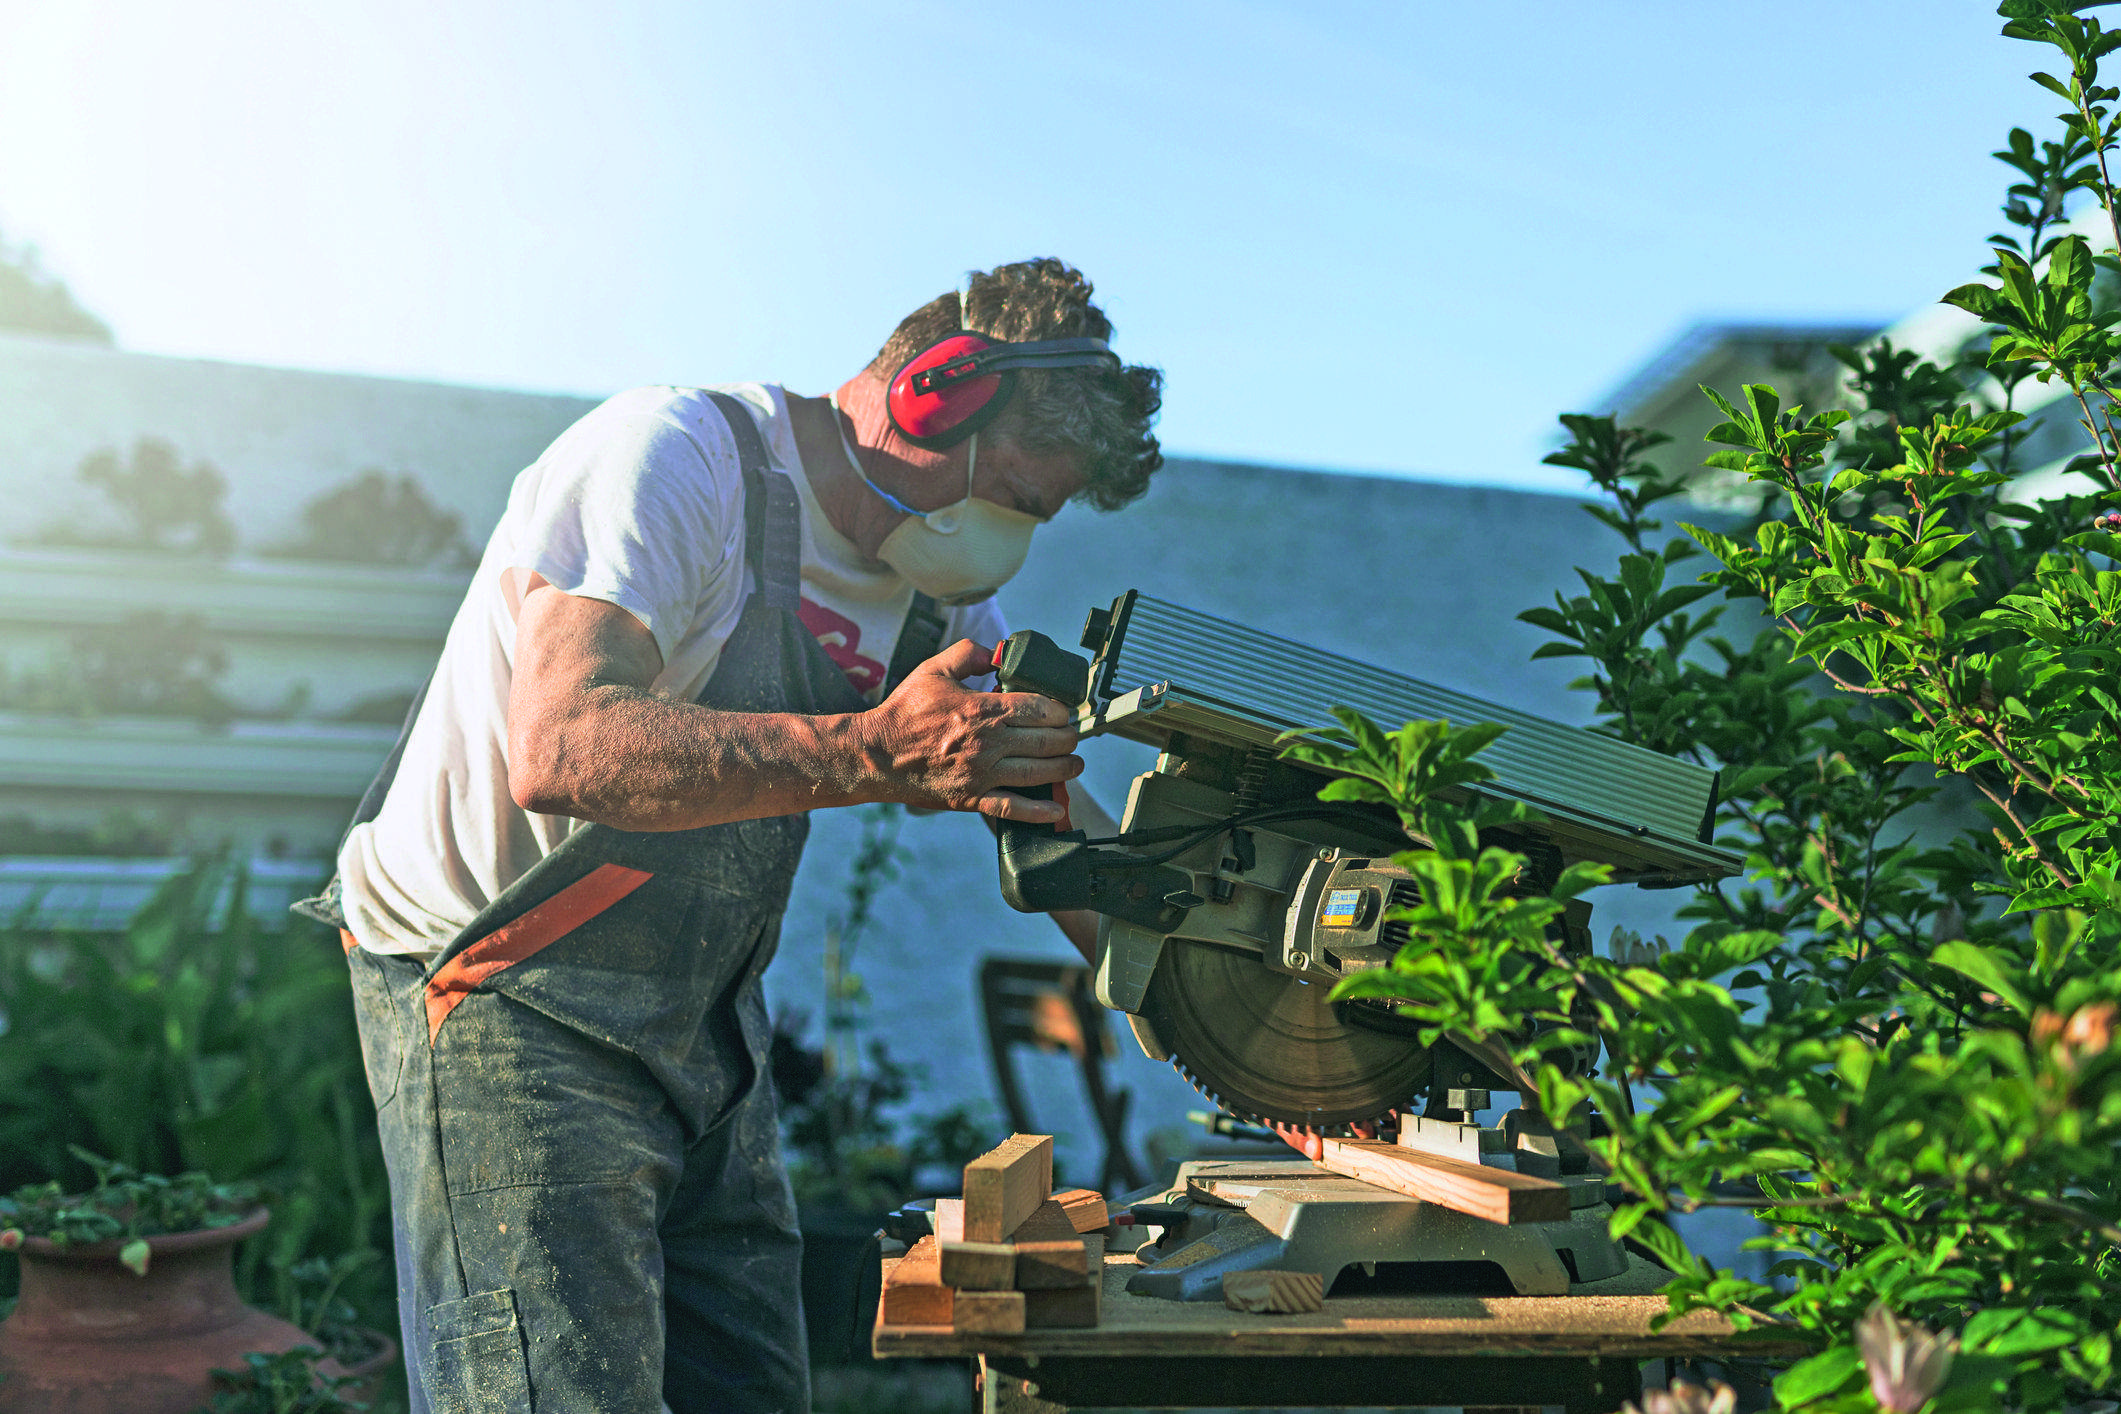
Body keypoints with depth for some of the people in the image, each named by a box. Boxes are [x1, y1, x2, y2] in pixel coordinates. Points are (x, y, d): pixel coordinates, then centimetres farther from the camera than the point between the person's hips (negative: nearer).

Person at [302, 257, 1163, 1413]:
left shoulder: (942, 597, 7)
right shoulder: (674, 457, -18)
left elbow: (1057, 819, 10)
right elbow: (564, 751, -33)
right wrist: (873, 754, -41)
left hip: (705, 1034, 8)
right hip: (505, 1009, -7)